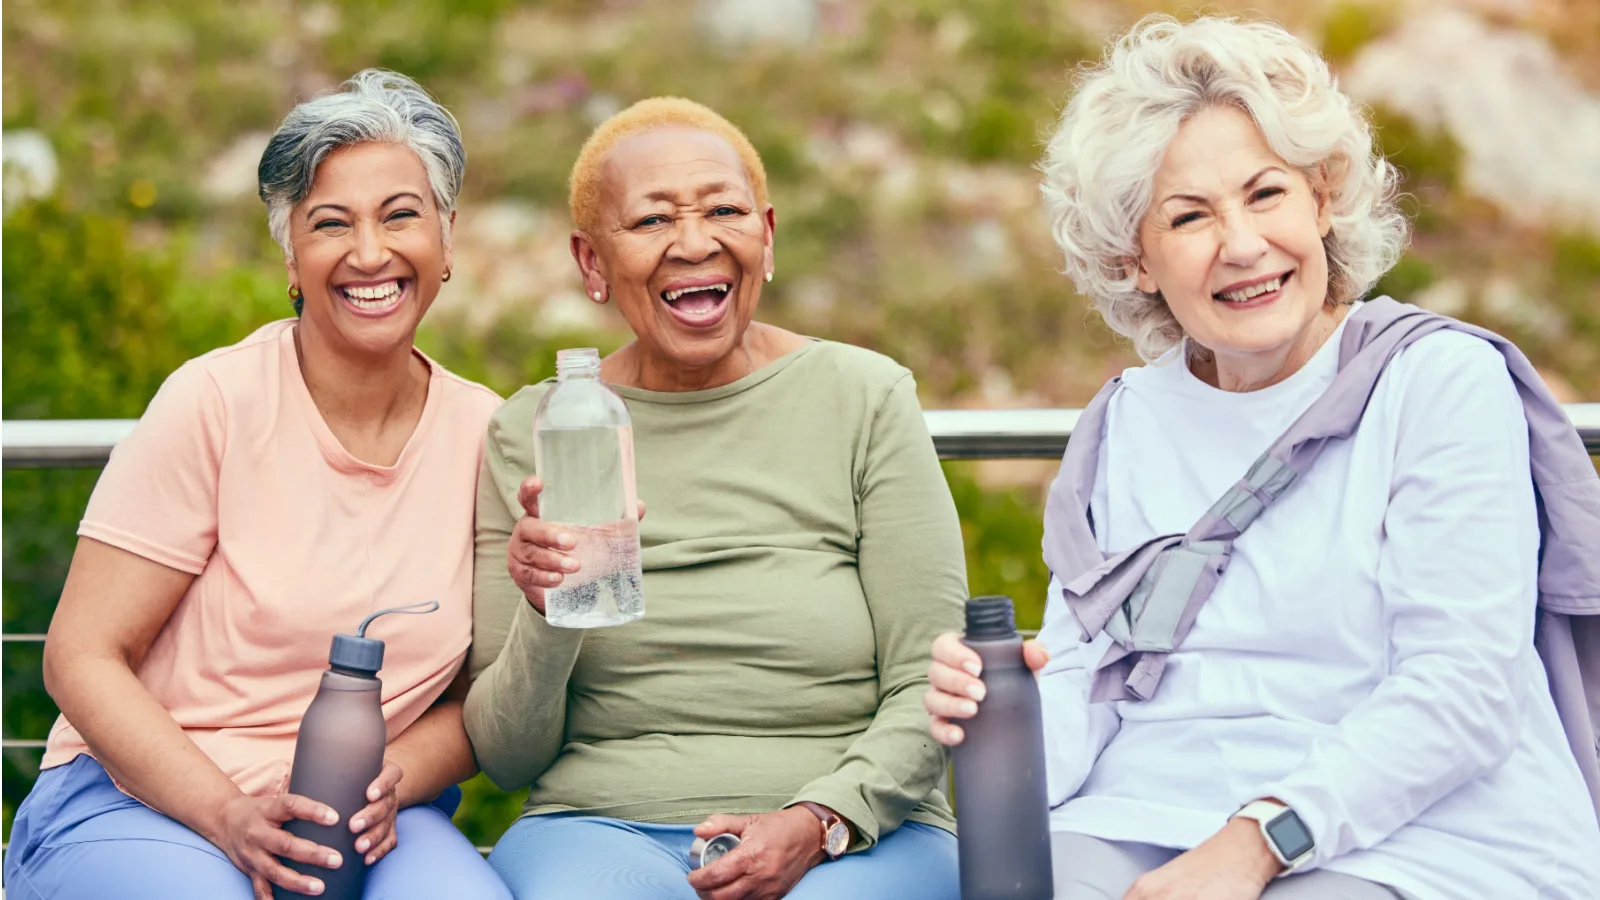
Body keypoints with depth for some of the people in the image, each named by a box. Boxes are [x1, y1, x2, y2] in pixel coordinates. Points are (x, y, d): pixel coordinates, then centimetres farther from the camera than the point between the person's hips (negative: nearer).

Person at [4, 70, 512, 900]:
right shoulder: (215, 403, -8)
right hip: (136, 803, -2)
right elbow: (81, 658, -8)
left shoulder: (483, 433, 3)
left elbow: (481, 692, 11)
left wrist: (393, 781, -11)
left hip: (360, 826, 2)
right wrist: (231, 817, -21)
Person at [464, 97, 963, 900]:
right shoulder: (531, 434, 5)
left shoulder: (865, 400, 3)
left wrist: (815, 825, -16)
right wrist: (547, 622, -15)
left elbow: (929, 690, 1)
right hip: (600, 828, 0)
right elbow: (504, 757, 4)